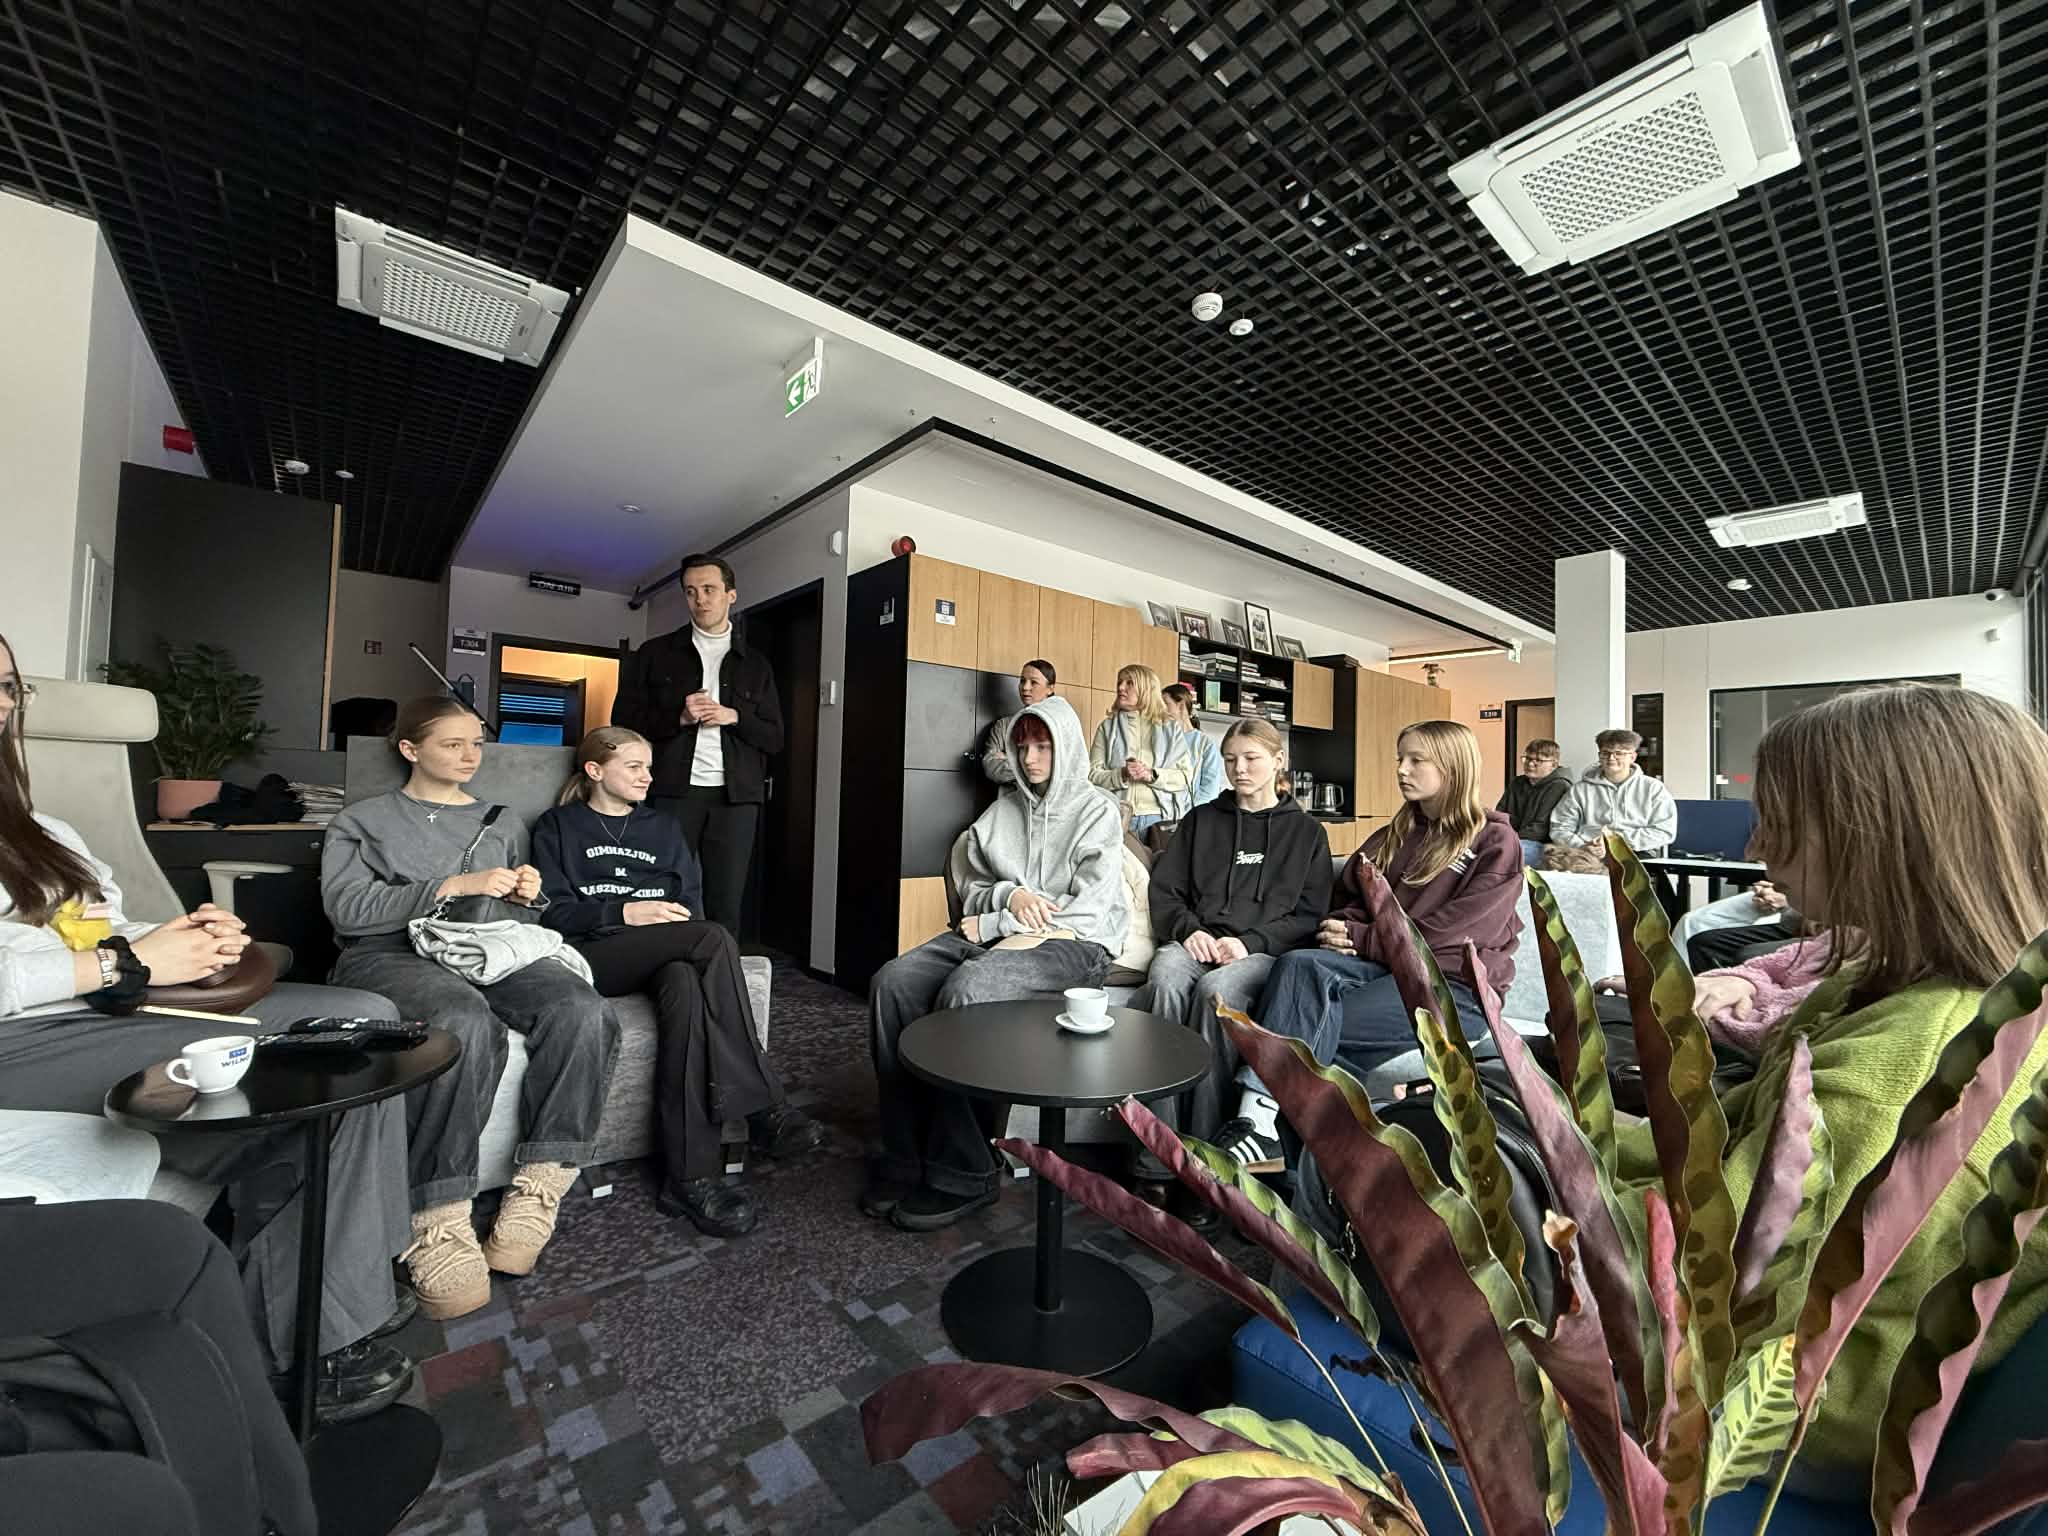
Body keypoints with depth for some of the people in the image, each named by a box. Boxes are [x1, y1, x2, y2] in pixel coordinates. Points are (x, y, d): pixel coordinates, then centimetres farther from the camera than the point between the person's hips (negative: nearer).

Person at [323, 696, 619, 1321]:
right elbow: (347, 909, 0)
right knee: (466, 1023, -41)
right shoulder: (362, 820, 19)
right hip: (392, 953, -3)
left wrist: (529, 898, 5)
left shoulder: (503, 824, 28)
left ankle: (536, 1193, -28)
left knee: (583, 1013, -32)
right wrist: (454, 886, -11)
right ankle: (438, 1222, -33)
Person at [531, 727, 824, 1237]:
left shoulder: (662, 826, 25)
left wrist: (680, 931, -7)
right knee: (715, 939, -33)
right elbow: (552, 911, 1)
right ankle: (764, 1109, -33)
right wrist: (627, 913, -14)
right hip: (594, 955, -3)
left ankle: (691, 1176, -38)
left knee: (685, 982, -37)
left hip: (668, 954, 3)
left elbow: (692, 901, 16)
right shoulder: (558, 827, 15)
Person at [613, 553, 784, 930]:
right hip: (673, 790, 0)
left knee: (726, 906, 1)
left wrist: (735, 717, -6)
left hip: (735, 796, 1)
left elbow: (775, 738, 12)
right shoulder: (655, 654, 12)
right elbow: (624, 720, 8)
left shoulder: (755, 664, 15)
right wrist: (679, 718, -8)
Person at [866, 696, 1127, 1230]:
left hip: (1074, 944, -5)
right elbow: (972, 889, 15)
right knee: (892, 982, -20)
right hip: (993, 934, 6)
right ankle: (906, 1155, -11)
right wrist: (1009, 895, -10)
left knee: (966, 988, -35)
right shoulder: (1001, 810, 19)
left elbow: (1090, 905, -9)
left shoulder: (1097, 811, 3)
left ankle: (962, 1174, -19)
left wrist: (994, 926, -10)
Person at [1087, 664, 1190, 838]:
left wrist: (1152, 775, -13)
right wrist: (1122, 775, -16)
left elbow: (1185, 777, 2)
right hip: (1116, 817, 0)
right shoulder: (1107, 727, 9)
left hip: (1159, 818, 0)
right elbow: (1092, 775, 1)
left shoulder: (1171, 729, 9)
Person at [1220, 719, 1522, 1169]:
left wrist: (1360, 939, -10)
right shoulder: (1395, 835, 21)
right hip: (1387, 965, 5)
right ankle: (1255, 1118, -41)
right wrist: (1339, 928, -1)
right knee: (1298, 964, -28)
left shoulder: (1494, 841, 1)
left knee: (1313, 1022, -29)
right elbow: (1347, 899, 23)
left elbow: (1448, 933, -10)